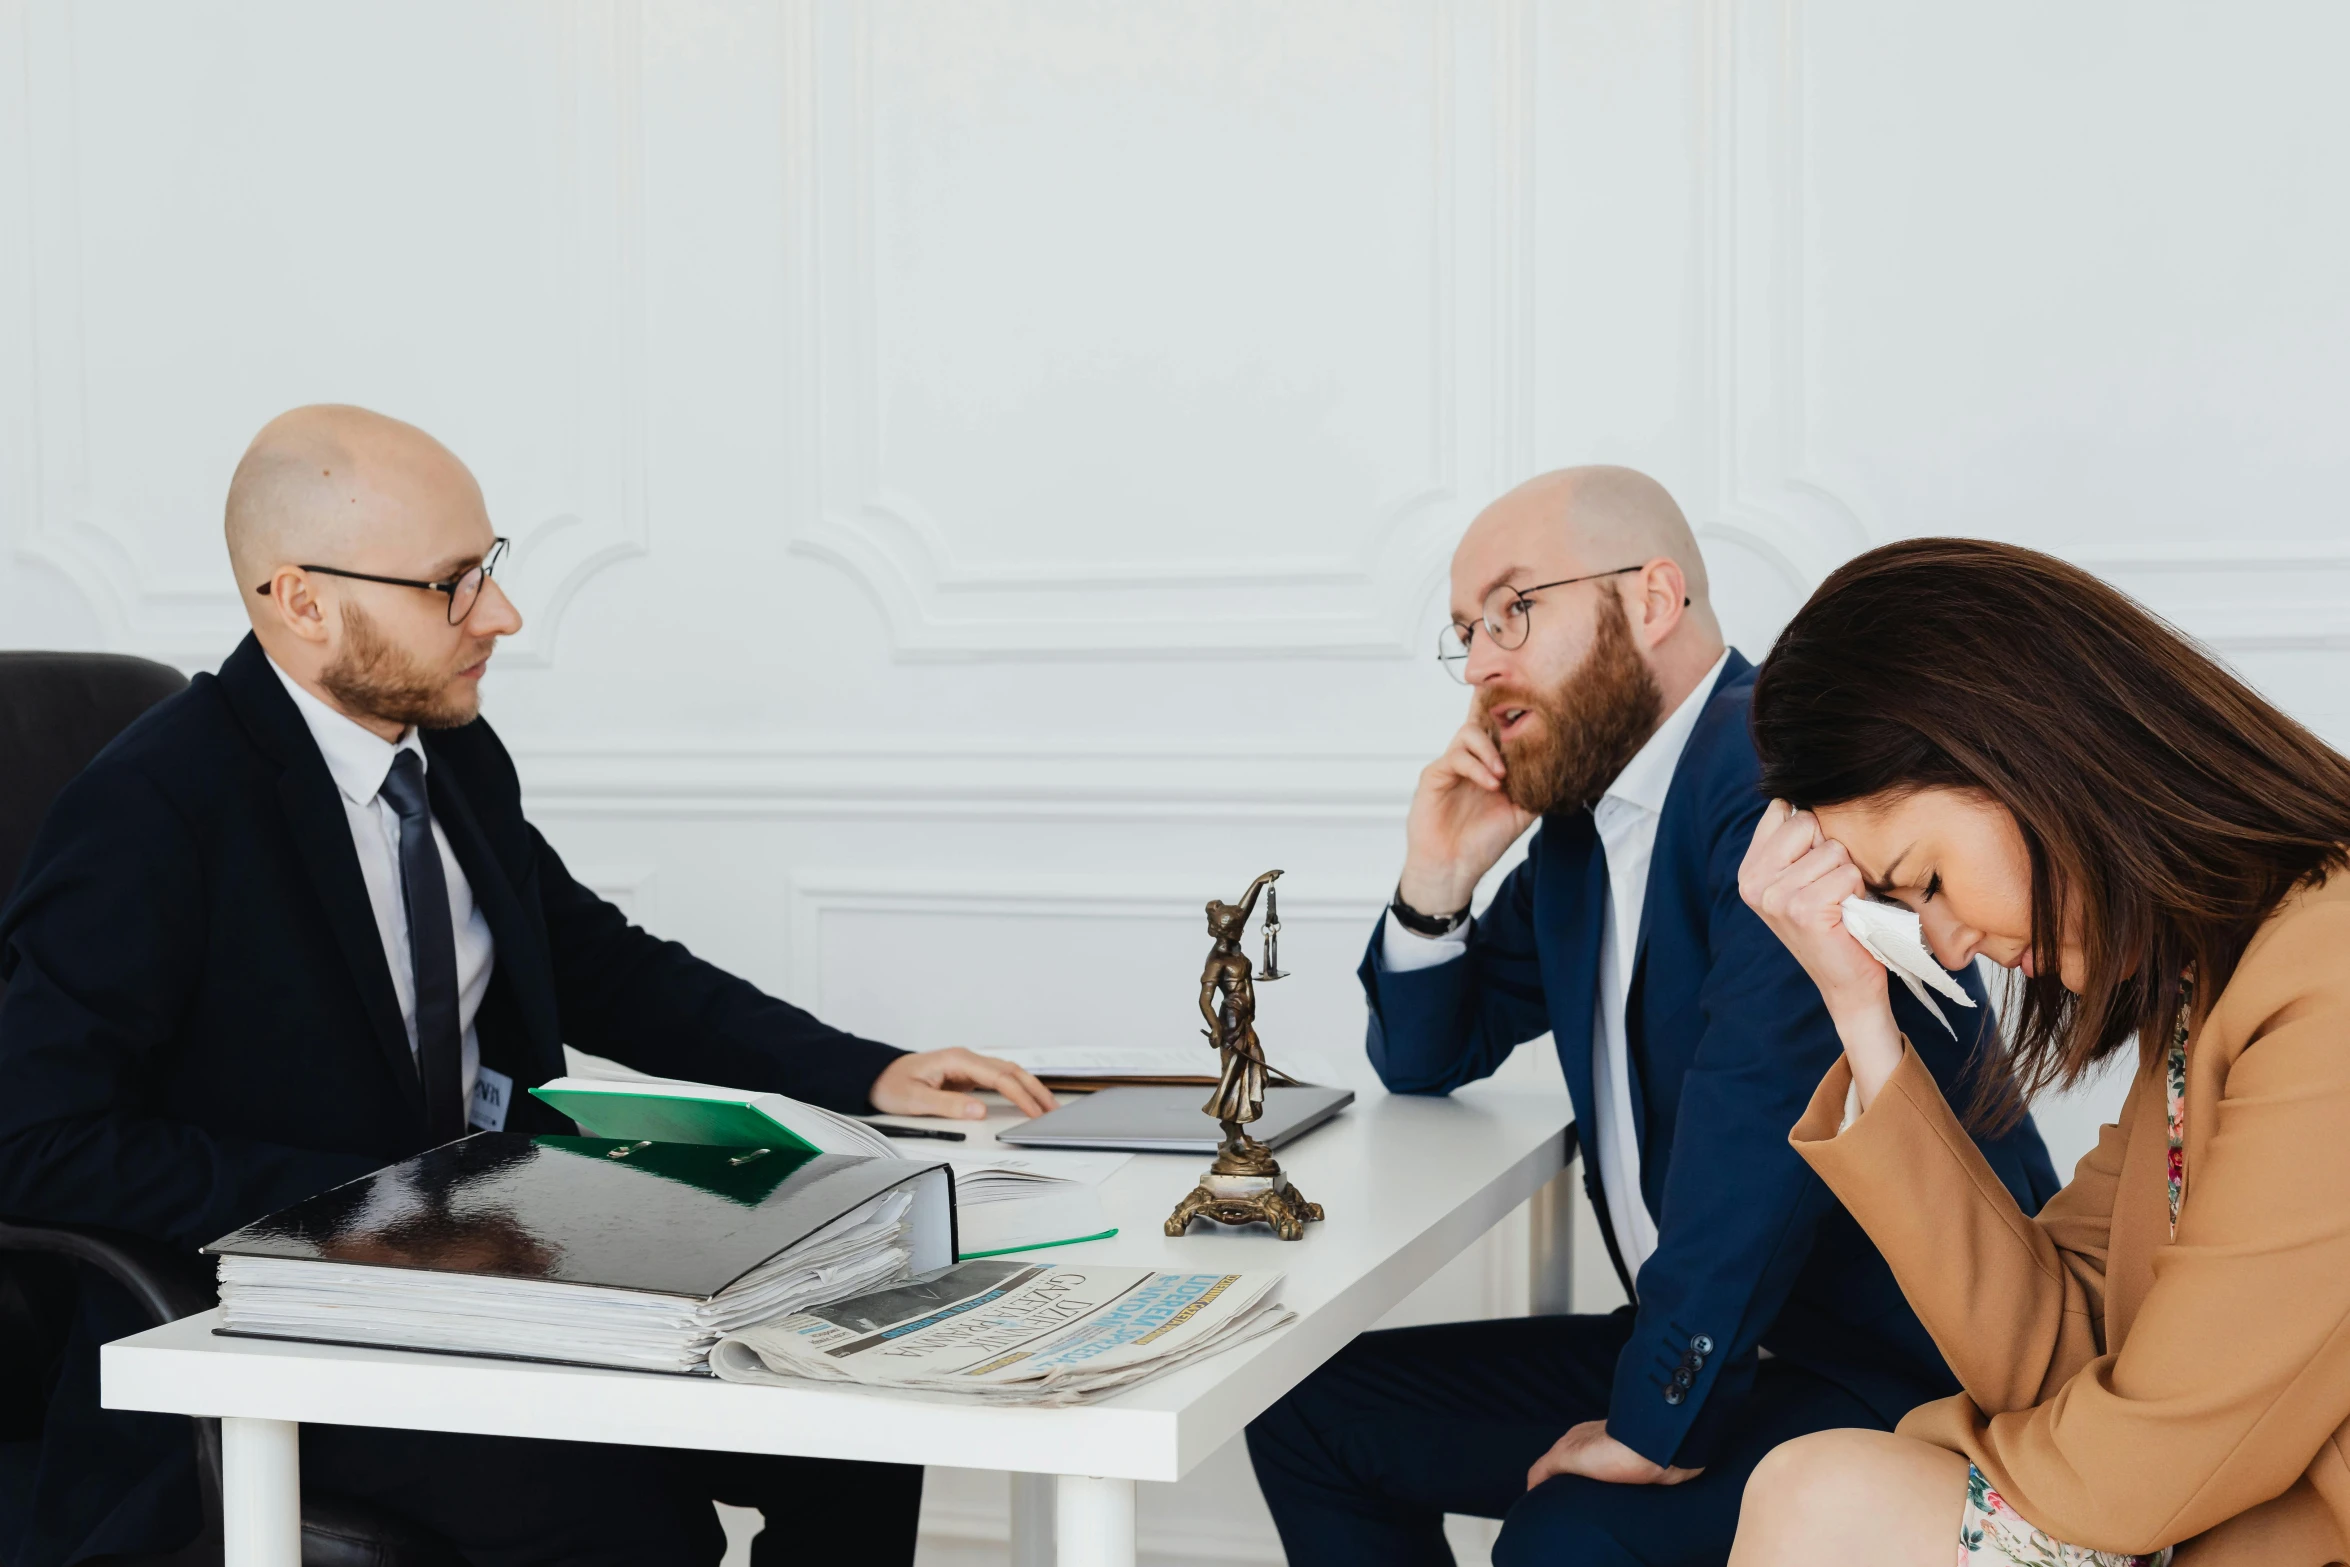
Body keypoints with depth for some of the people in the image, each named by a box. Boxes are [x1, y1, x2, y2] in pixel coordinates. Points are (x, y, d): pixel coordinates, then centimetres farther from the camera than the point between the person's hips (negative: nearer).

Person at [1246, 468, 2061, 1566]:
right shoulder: (1576, 822, 11)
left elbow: (1763, 1101, -30)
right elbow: (1425, 1062, 23)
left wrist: (1661, 1421, -26)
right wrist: (1437, 881, 3)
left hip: (1901, 1366, -9)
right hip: (1688, 1343, 9)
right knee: (1309, 1413, 6)